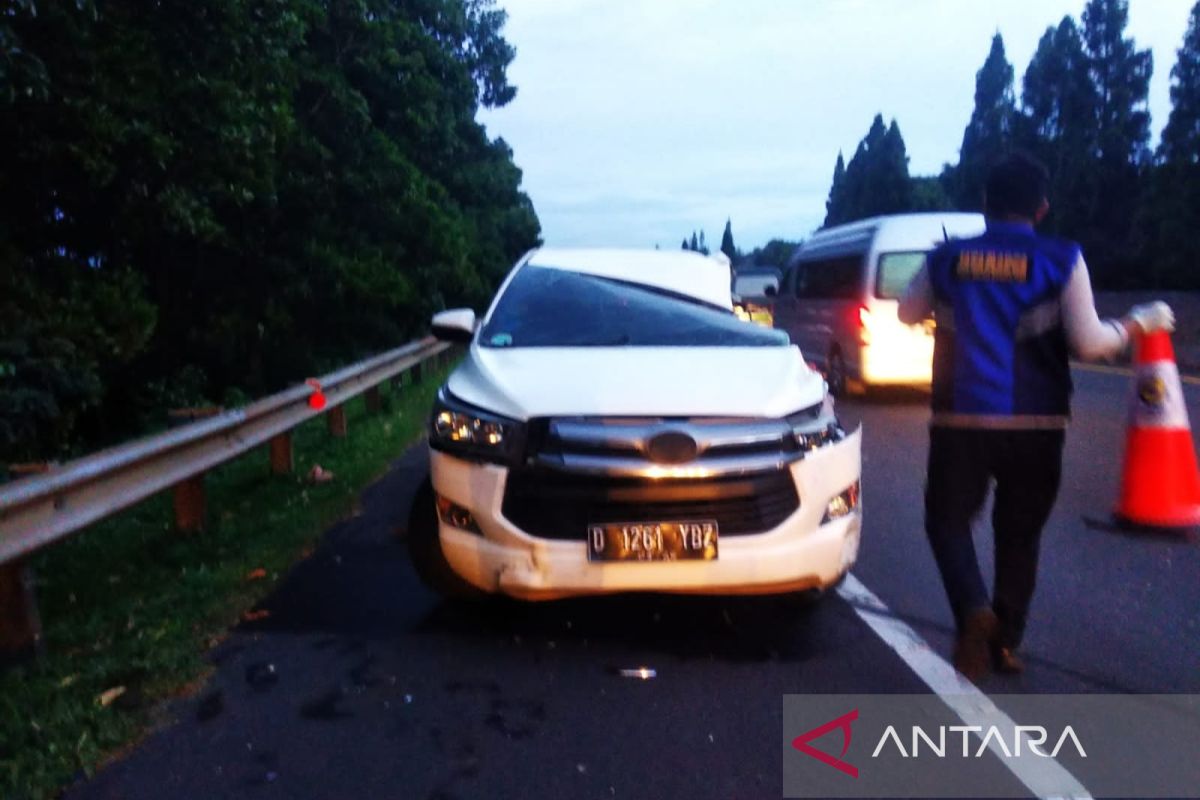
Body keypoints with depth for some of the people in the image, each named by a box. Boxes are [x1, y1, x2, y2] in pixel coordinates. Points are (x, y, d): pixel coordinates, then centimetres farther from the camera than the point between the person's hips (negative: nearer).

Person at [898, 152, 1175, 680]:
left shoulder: (947, 259, 1)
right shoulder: (1062, 260, -4)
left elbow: (908, 314, 16)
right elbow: (1087, 343, -5)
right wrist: (1140, 323, 13)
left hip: (960, 419, 0)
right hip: (1035, 424, 1)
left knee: (947, 519, 13)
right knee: (1019, 535, 16)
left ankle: (974, 609, -13)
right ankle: (1005, 644, 23)